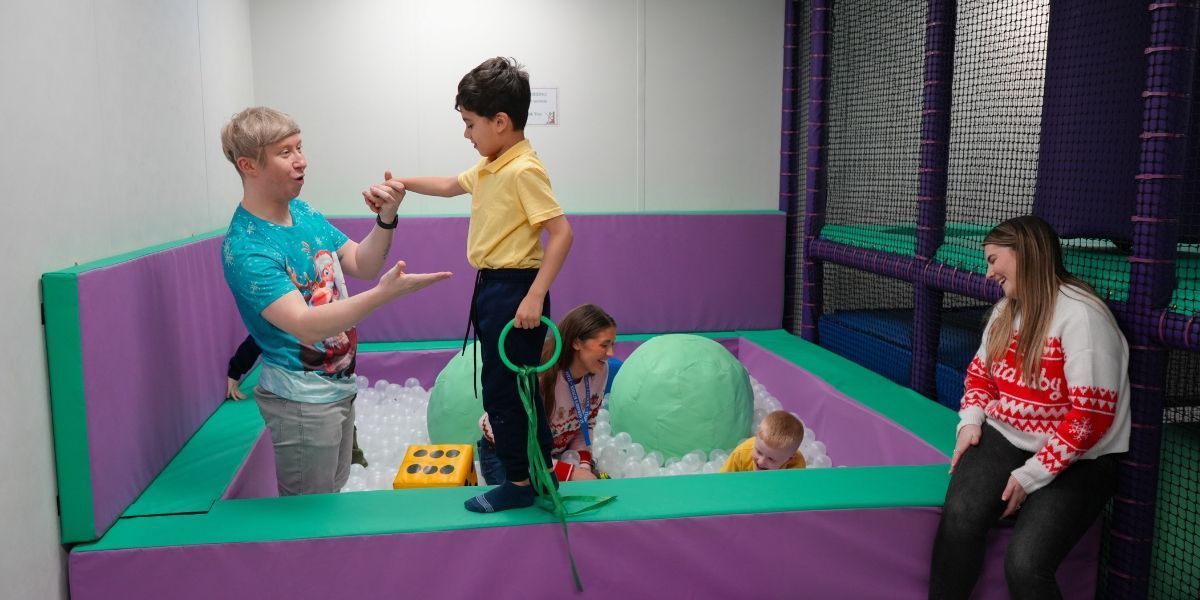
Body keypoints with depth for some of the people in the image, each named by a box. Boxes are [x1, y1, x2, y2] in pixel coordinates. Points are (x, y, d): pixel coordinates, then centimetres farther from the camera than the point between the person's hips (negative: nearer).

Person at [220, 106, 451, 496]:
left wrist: (386, 219, -11)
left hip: (340, 385, 8)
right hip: (302, 398, -8)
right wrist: (383, 293, -42)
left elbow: (362, 265, 8)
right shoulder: (245, 248, -23)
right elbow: (304, 325, -32)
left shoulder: (304, 212, 1)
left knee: (333, 495, 24)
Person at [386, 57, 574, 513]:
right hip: (493, 286, 10)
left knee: (504, 388, -1)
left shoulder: (524, 170, -19)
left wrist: (536, 296, -27)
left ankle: (521, 482, 13)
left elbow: (561, 233, -24)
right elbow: (452, 186, 31)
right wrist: (405, 184, 23)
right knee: (515, 385, 18)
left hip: (515, 289, -10)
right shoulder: (489, 167, 10)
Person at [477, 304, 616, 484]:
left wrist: (584, 464, -18)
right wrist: (571, 472, -33)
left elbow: (586, 426, 0)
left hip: (554, 454, 5)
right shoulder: (538, 376, -34)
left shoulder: (600, 370, -14)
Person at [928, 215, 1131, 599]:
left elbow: (1091, 415, -20)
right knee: (959, 518, -26)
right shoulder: (1007, 309, 9)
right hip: (1005, 438, 5)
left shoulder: (1081, 315, -17)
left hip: (1077, 460, -5)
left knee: (1025, 564, -26)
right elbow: (980, 370, 20)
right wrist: (971, 422, 0)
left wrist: (1031, 475, -18)